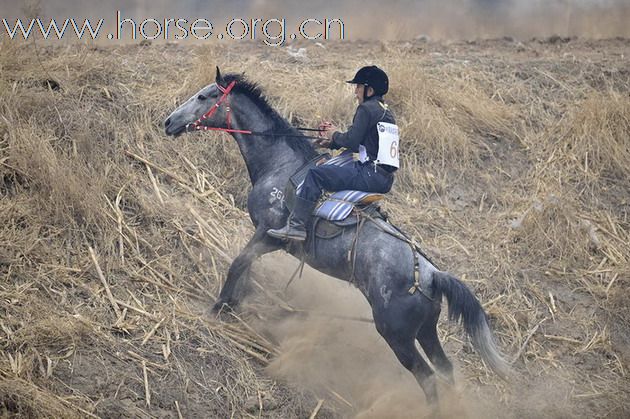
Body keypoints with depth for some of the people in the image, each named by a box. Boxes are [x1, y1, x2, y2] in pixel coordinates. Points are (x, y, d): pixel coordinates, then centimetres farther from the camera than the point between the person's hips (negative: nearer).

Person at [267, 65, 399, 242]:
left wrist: (335, 135, 5)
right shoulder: (385, 111, 20)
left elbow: (351, 141, -16)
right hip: (385, 179, 10)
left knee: (316, 174, -12)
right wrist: (332, 143, 21)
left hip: (372, 175, -10)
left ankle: (296, 225, -16)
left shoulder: (366, 108, -9)